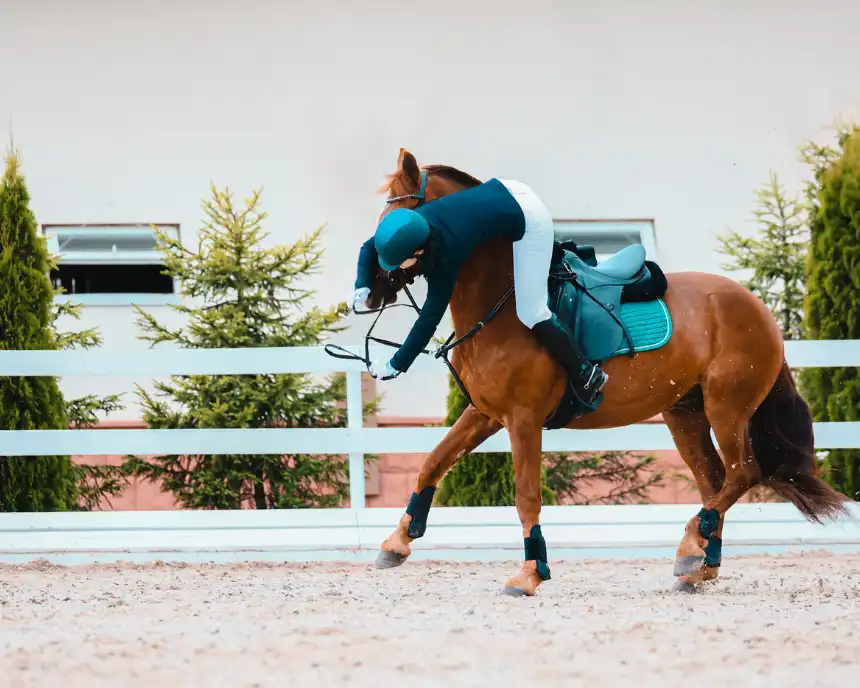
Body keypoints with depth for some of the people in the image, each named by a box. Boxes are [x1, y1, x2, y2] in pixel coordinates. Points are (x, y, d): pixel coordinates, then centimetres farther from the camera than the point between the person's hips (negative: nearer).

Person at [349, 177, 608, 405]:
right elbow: (370, 246, 5)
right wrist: (363, 286, -10)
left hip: (529, 220, -7)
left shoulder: (445, 251, -31)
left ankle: (586, 375, 11)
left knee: (530, 314, -2)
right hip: (507, 191, 7)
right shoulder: (412, 225, -14)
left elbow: (431, 315, -26)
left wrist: (396, 365, -22)